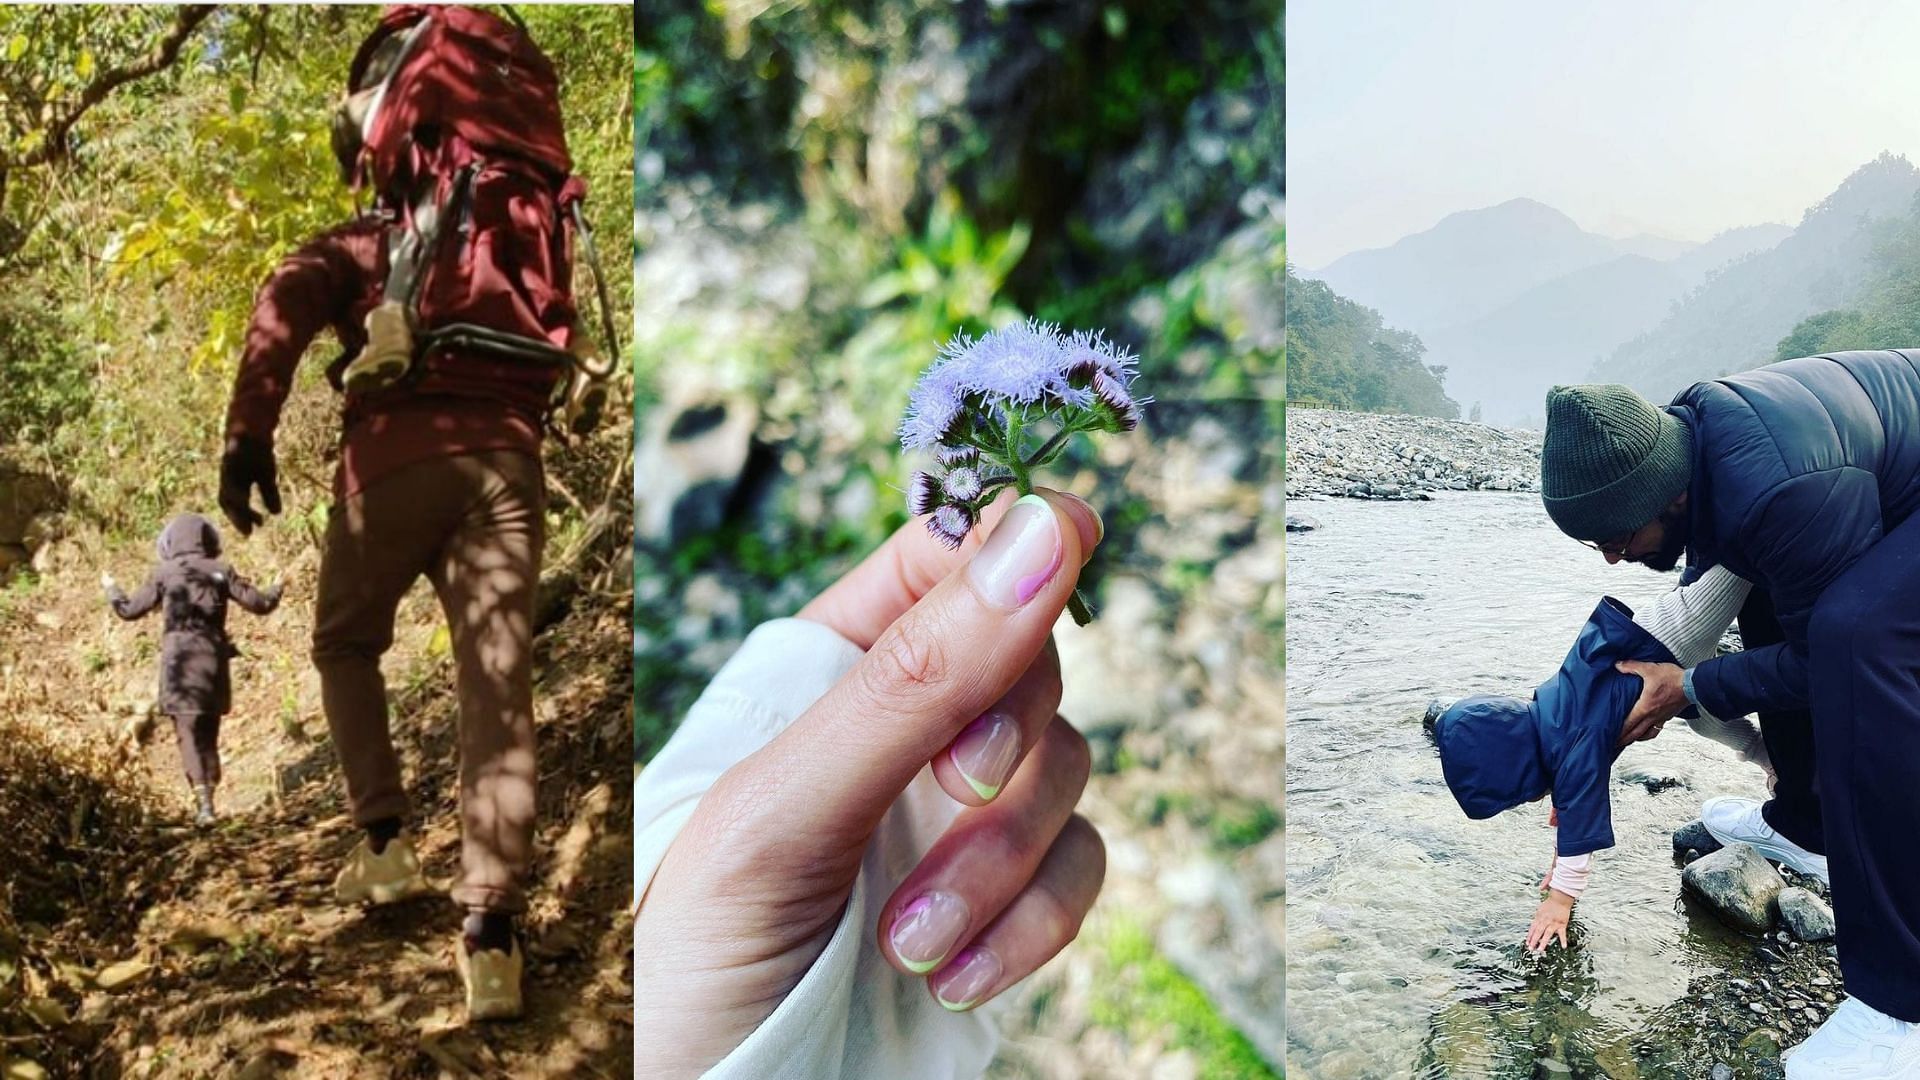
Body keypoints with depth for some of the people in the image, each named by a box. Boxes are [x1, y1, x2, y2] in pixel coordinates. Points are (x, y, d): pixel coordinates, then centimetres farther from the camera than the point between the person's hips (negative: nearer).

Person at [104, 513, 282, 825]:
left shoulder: (163, 574, 1)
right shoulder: (221, 571, 4)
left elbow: (129, 610, 9)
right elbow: (258, 603, 5)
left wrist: (111, 588, 29)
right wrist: (277, 591, 26)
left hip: (179, 662, -2)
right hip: (213, 660, 2)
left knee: (189, 735, -3)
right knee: (209, 734, 14)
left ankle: (203, 802, -17)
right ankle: (208, 801, 15)